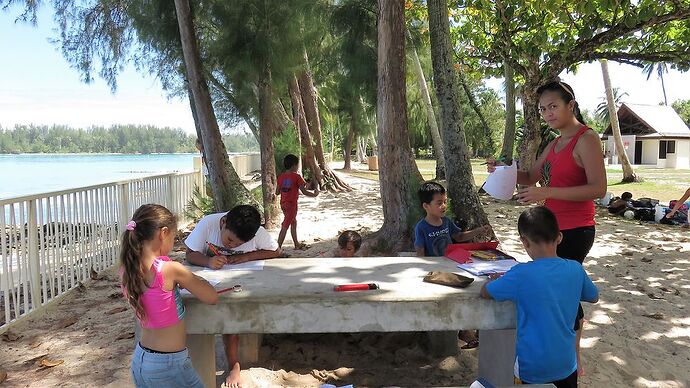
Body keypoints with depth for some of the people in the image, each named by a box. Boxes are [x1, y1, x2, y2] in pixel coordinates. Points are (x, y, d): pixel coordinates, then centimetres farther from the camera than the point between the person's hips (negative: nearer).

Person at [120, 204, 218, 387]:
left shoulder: (127, 269, -3)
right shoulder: (171, 269, -21)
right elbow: (212, 298, -10)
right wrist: (192, 281, 6)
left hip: (139, 359, 7)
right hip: (168, 364, -7)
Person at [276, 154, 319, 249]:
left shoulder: (281, 176, 2)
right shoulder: (296, 177, -15)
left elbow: (277, 192, 6)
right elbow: (304, 192, -14)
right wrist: (314, 194, 2)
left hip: (283, 204, 7)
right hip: (291, 204, -7)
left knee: (294, 222, 21)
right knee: (285, 227, -4)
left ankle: (297, 244, 33)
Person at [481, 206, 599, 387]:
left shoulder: (522, 274, -21)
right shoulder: (576, 269, -7)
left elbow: (485, 292, -7)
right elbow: (594, 298, 14)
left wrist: (501, 279, 12)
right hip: (567, 366, 5)